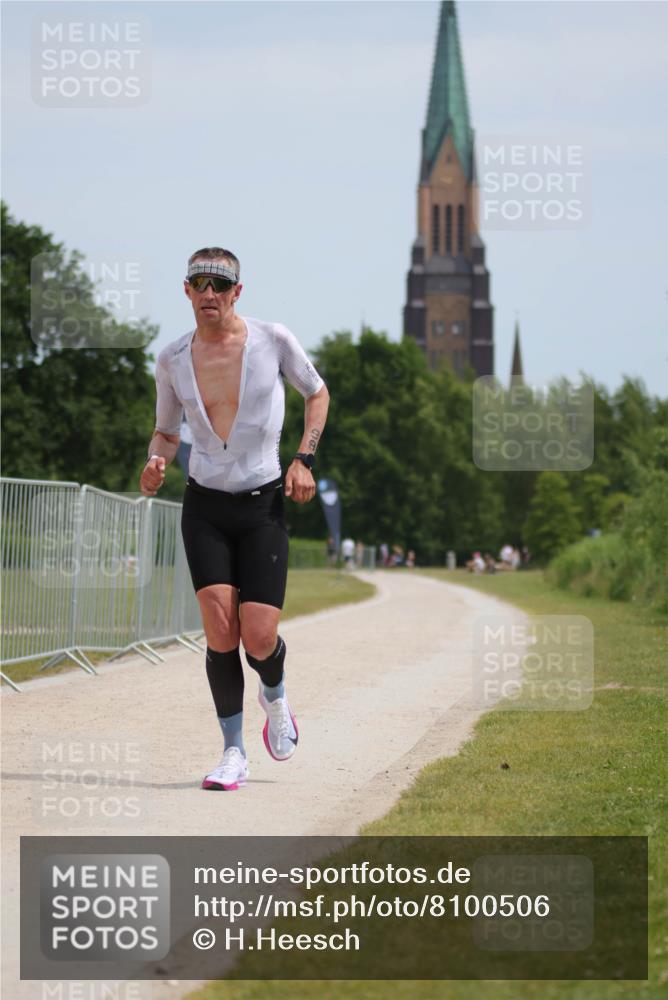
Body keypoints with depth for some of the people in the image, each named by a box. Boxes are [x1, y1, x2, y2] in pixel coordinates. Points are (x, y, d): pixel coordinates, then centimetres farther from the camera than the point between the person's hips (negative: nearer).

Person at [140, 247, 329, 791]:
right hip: (204, 507, 1)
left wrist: (304, 459, -1)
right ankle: (233, 753, -3)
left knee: (259, 638, -10)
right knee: (220, 629, -15)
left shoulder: (273, 339, -6)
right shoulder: (172, 359, 1)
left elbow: (317, 393, 11)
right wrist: (155, 466, -8)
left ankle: (275, 697, 27)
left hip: (263, 506, -1)